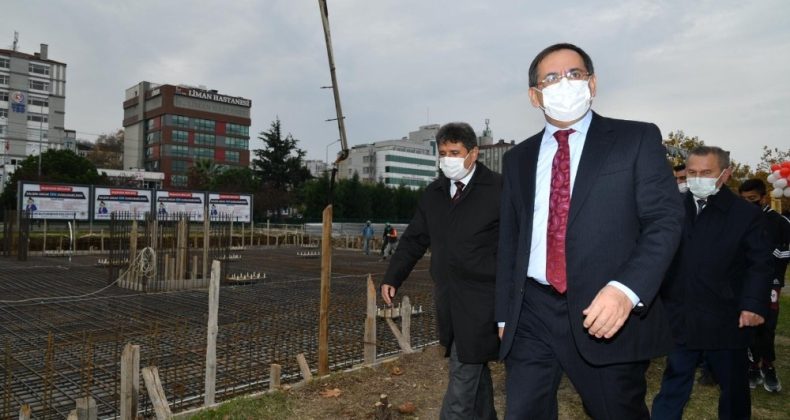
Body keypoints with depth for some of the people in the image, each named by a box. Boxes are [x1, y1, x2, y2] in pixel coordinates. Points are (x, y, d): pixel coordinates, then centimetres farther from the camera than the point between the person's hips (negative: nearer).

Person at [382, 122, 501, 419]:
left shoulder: (498, 189, -7)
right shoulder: (433, 193, 10)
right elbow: (414, 239, 13)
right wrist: (392, 278, 5)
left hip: (480, 302, -5)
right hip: (448, 300, 6)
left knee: (463, 372, -5)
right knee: (474, 369, 18)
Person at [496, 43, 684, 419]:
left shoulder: (637, 139, 3)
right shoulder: (518, 158, 13)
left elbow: (665, 220, -6)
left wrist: (626, 289, -21)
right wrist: (505, 314, 13)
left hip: (609, 312, -2)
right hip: (532, 315, 3)